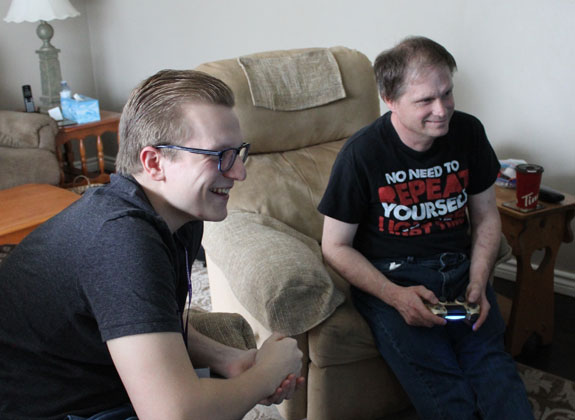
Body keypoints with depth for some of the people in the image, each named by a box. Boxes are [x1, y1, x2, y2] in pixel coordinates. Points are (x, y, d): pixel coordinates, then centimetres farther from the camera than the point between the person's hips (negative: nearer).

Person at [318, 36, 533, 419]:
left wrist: (478, 284, -3)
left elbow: (486, 217, 13)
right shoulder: (362, 154, -12)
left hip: (459, 268, 4)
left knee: (493, 366, -20)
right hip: (389, 277, -3)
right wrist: (395, 296, -18)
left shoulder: (468, 133, 1)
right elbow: (336, 246, -5)